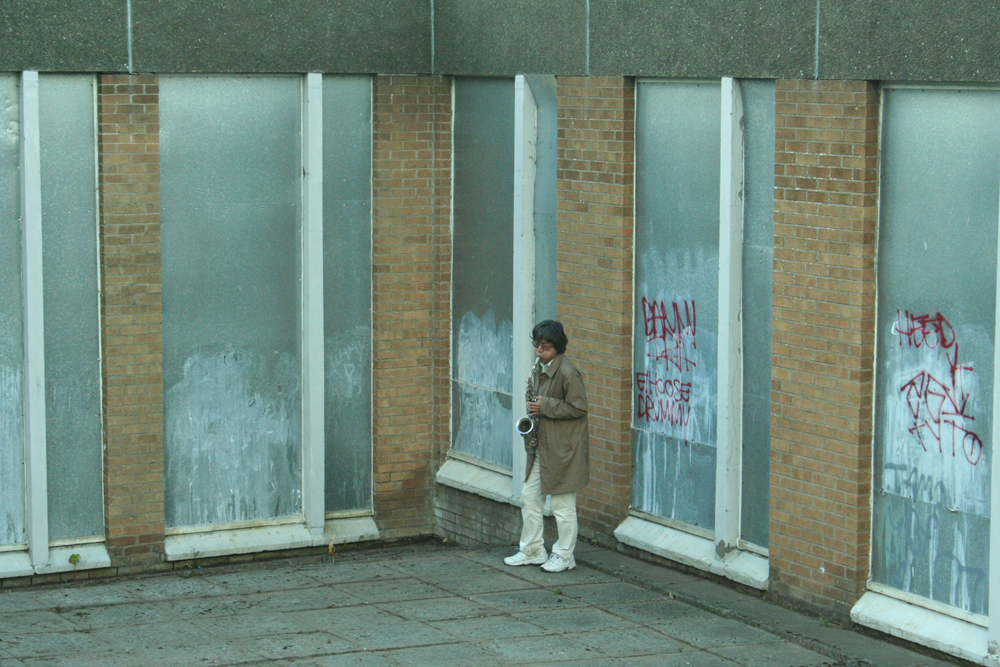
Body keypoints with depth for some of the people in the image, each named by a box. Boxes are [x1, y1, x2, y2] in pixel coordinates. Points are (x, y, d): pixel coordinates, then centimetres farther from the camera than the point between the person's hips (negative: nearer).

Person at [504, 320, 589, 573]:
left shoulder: (567, 373, -17)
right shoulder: (539, 369, 10)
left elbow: (578, 408, -17)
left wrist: (545, 406, -20)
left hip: (563, 448, -9)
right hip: (541, 445, 9)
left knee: (562, 504, 0)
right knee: (529, 496, 11)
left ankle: (564, 556, 10)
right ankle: (532, 551, 22)